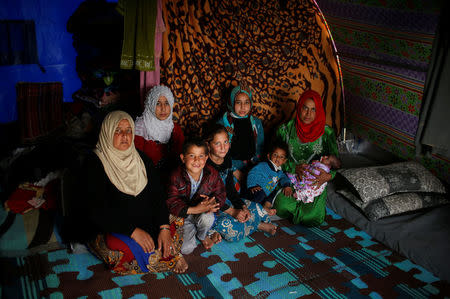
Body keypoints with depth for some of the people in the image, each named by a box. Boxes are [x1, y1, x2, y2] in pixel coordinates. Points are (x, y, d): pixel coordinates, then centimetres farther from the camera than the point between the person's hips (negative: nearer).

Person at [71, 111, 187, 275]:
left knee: (177, 225, -14)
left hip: (147, 223, 5)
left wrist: (164, 228, -13)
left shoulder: (142, 159, 7)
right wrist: (133, 231, -25)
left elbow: (158, 194, 2)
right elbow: (97, 210, -18)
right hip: (107, 229, -5)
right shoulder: (94, 164, -10)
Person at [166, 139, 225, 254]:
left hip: (203, 212, 2)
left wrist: (213, 203, -30)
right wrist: (194, 209, -35)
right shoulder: (176, 176, -18)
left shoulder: (212, 174, -11)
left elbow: (221, 194, -5)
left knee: (208, 218, -35)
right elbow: (171, 203, -22)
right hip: (183, 214, -2)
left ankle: (202, 236, 2)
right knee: (186, 249, -18)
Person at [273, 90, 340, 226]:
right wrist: (294, 168, -20)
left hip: (316, 181, 0)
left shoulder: (326, 133, -4)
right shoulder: (286, 129, -5)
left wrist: (328, 176, -23)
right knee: (283, 208, -21)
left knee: (313, 217, -17)